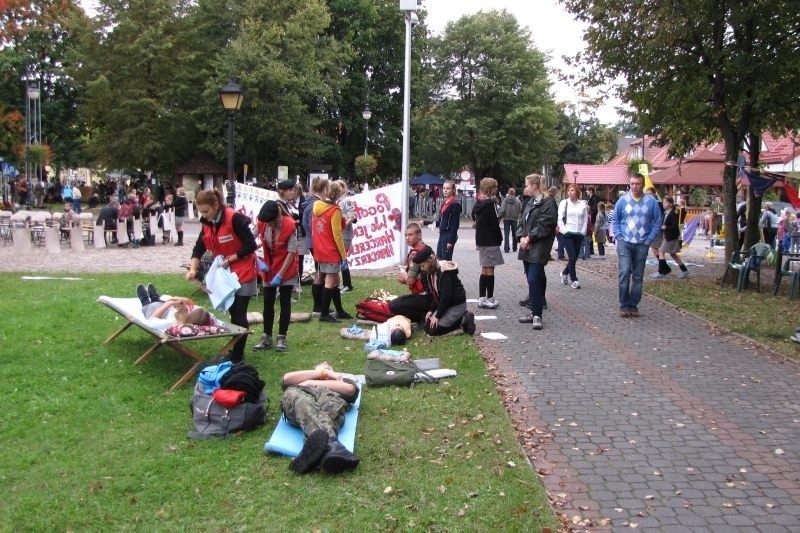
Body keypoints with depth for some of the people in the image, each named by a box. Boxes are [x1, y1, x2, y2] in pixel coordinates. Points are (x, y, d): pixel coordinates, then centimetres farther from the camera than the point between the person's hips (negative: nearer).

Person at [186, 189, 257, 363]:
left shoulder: (234, 218, -22)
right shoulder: (207, 223, 1)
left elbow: (251, 245, -21)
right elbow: (199, 247, 3)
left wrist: (230, 259, -20)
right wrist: (193, 269, -11)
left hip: (242, 273, -7)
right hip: (225, 273, 7)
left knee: (239, 315, -5)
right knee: (233, 313, 14)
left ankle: (237, 356, 2)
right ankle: (235, 351, 24)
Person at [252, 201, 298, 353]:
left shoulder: (290, 225, -23)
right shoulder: (261, 223, -13)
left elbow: (292, 252, -19)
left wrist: (280, 274, -20)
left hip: (287, 271, -3)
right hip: (268, 269, 4)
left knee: (285, 303, 3)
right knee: (268, 303, 6)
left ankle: (282, 338, 11)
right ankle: (267, 338, 15)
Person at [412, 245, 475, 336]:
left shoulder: (444, 272, -24)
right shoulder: (430, 272, 4)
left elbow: (446, 295, -26)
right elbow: (433, 293, 8)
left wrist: (437, 316, -21)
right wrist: (431, 310, -4)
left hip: (457, 305, -10)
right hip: (445, 304, 10)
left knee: (432, 330, -12)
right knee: (427, 326, 7)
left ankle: (464, 321, -4)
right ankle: (462, 317, 8)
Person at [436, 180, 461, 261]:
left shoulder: (455, 204, -11)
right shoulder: (444, 203, 13)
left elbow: (455, 224, -15)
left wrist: (451, 241, -19)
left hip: (449, 235, -8)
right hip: (442, 234, 8)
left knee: (446, 260, -5)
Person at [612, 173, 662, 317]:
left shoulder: (651, 201, 0)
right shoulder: (622, 201, 2)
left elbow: (657, 222, 4)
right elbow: (615, 220, 10)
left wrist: (649, 240, -3)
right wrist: (618, 237, -2)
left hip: (642, 245, 1)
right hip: (625, 243, -1)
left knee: (638, 277, 6)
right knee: (624, 273, -10)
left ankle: (633, 306, 14)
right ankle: (624, 306, -2)